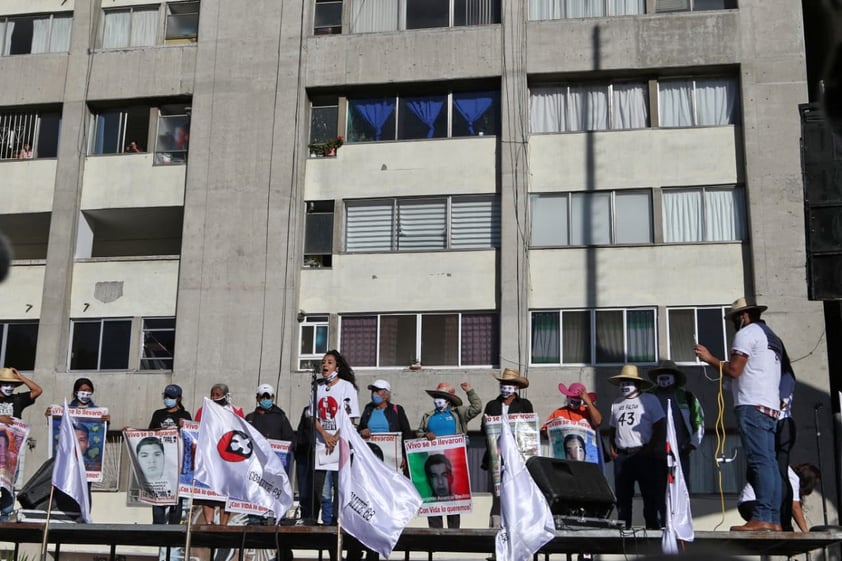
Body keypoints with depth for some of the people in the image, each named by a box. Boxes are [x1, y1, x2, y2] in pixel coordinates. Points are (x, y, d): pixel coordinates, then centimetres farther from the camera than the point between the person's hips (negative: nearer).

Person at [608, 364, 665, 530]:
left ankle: (654, 526, -4)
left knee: (651, 495, -6)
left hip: (644, 454, -5)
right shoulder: (616, 404, 18)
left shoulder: (650, 400, 2)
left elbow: (659, 427, -4)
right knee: (622, 496, 6)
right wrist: (612, 449, 7)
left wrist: (652, 449, -12)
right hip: (621, 456, 5)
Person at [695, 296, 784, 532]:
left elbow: (734, 370, -9)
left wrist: (709, 358, 3)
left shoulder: (747, 333, -1)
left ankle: (762, 518, -22)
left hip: (752, 406, -9)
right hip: (771, 407, 9)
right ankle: (774, 520, -1)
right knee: (769, 463, 3)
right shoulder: (772, 338, 26)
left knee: (759, 462, -16)